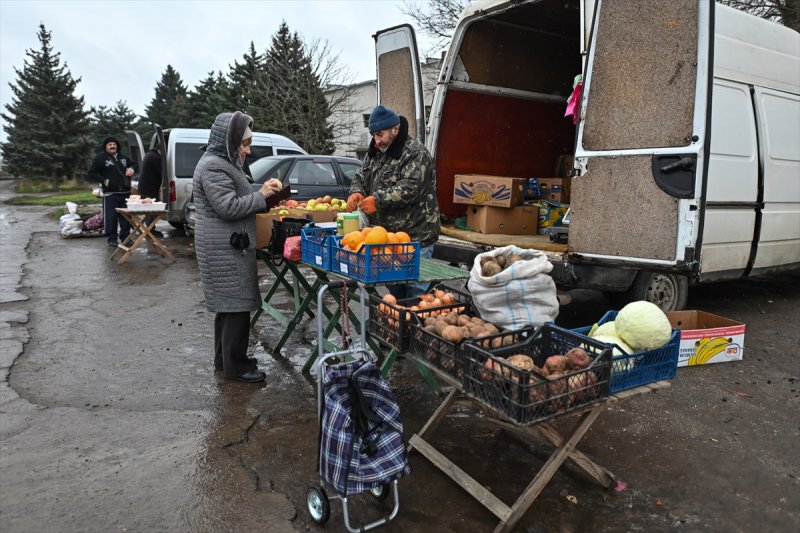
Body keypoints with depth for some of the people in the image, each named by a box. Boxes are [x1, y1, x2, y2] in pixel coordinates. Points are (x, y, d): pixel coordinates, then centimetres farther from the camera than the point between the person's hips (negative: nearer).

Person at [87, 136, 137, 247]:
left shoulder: (123, 158, 15)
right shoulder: (100, 158, 0)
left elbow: (133, 164, 33)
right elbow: (91, 173, -1)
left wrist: (132, 168, 8)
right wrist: (104, 181, -12)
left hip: (125, 193, 5)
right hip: (110, 193, -5)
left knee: (126, 217, 8)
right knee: (111, 217, -7)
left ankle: (125, 237, 18)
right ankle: (111, 239, 2)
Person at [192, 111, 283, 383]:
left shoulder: (223, 163, 18)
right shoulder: (214, 167, -15)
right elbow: (229, 207, -22)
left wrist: (261, 195, 10)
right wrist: (261, 195, -13)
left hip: (227, 248, 11)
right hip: (226, 250, -11)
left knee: (228, 304, 16)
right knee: (237, 304, -6)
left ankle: (224, 359, 26)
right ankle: (236, 366, 3)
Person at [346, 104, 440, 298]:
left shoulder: (415, 152, -12)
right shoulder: (375, 152, 14)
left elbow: (410, 188, -24)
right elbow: (361, 177, 17)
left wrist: (378, 200, -29)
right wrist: (356, 192, -6)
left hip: (415, 238, -8)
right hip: (387, 235, 8)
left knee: (414, 291, -3)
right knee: (394, 289, 17)